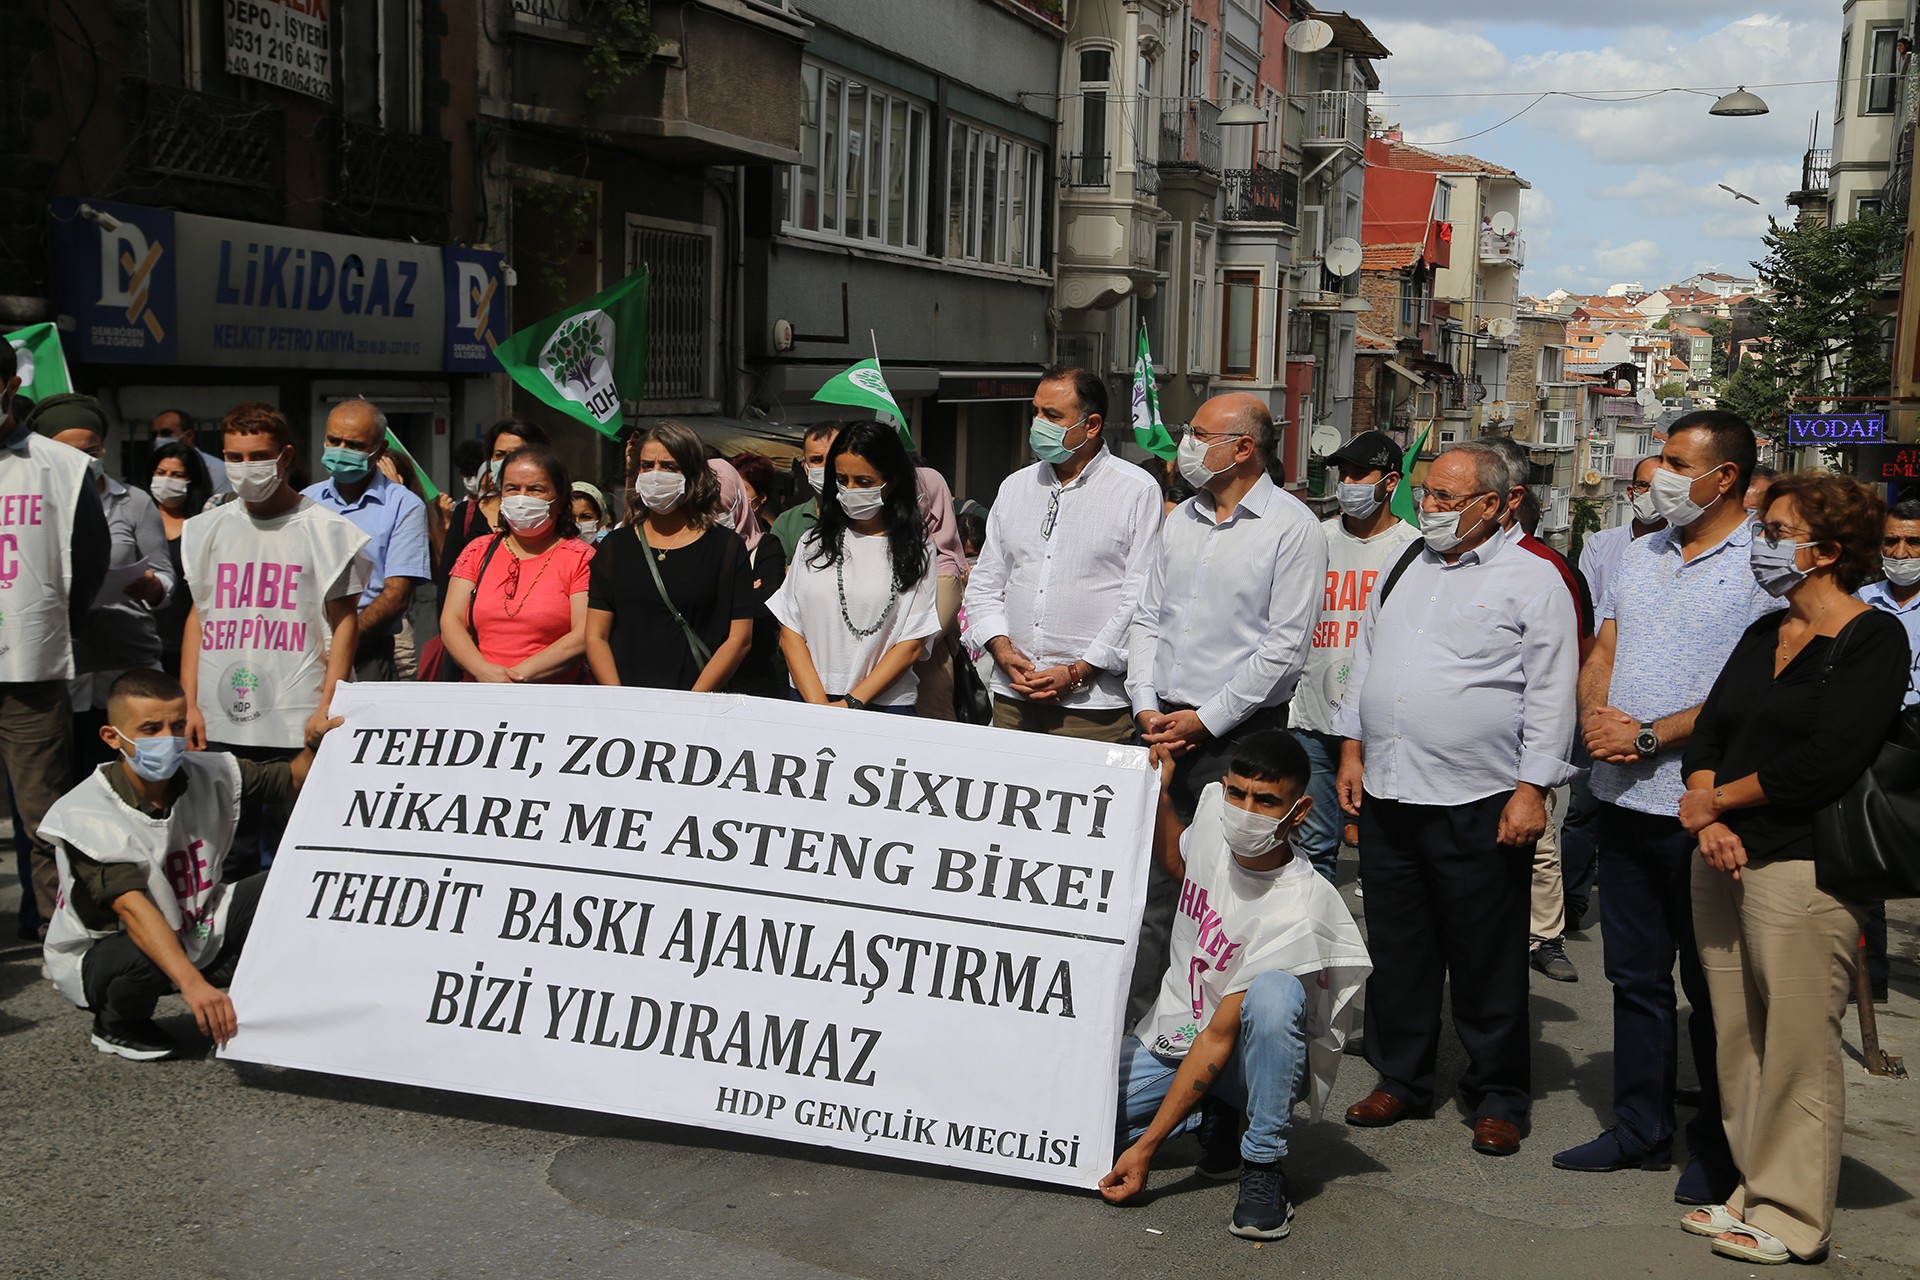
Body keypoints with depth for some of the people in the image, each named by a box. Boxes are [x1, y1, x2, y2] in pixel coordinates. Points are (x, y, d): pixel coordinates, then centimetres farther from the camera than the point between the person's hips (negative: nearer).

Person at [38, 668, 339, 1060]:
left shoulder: (209, 774, -10)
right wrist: (193, 984, -52)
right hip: (103, 952, -4)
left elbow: (290, 780, 4)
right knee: (141, 955, -39)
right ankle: (116, 1027, -5)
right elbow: (133, 908, -39)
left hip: (196, 933, 4)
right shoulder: (84, 814, -26)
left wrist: (316, 747, -22)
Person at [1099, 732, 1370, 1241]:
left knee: (1273, 991, -39)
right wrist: (1160, 792, 3)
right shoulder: (1213, 811, -10)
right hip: (1174, 1035, 6)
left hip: (1254, 1060, -6)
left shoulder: (1299, 911, -28)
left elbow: (1219, 1037, -26)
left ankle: (1263, 1166, -20)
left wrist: (1146, 1147, -24)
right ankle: (1213, 1118, 8)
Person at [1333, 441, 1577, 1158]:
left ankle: (1498, 1099, 17)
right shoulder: (1401, 571, 15)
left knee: (1487, 961, 3)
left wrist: (1532, 789, -12)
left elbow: (1550, 694, -6)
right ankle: (1400, 1080, 26)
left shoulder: (1532, 581, -2)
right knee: (1396, 949, 12)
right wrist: (1352, 750, 12)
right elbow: (1364, 661, 20)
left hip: (1480, 803, -5)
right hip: (1387, 792, 6)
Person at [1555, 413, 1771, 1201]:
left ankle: (1720, 1148, 19)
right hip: (1623, 798, 7)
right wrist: (1596, 717, -6)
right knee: (1635, 973, 15)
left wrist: (1648, 735, -17)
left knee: (1711, 984, 5)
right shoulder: (1641, 557, 13)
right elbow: (1601, 655, 14)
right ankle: (1641, 1129, 27)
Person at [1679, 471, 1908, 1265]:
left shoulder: (1873, 639, -7)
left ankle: (1792, 1221, 8)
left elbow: (1828, 761, -16)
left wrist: (1719, 802, -8)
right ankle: (1756, 1192, 23)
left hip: (1804, 868, -7)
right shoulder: (1764, 634, 16)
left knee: (1797, 1047, -2)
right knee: (1738, 1041, 11)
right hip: (1724, 863, 7)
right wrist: (1708, 820, -6)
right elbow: (1709, 732, 11)